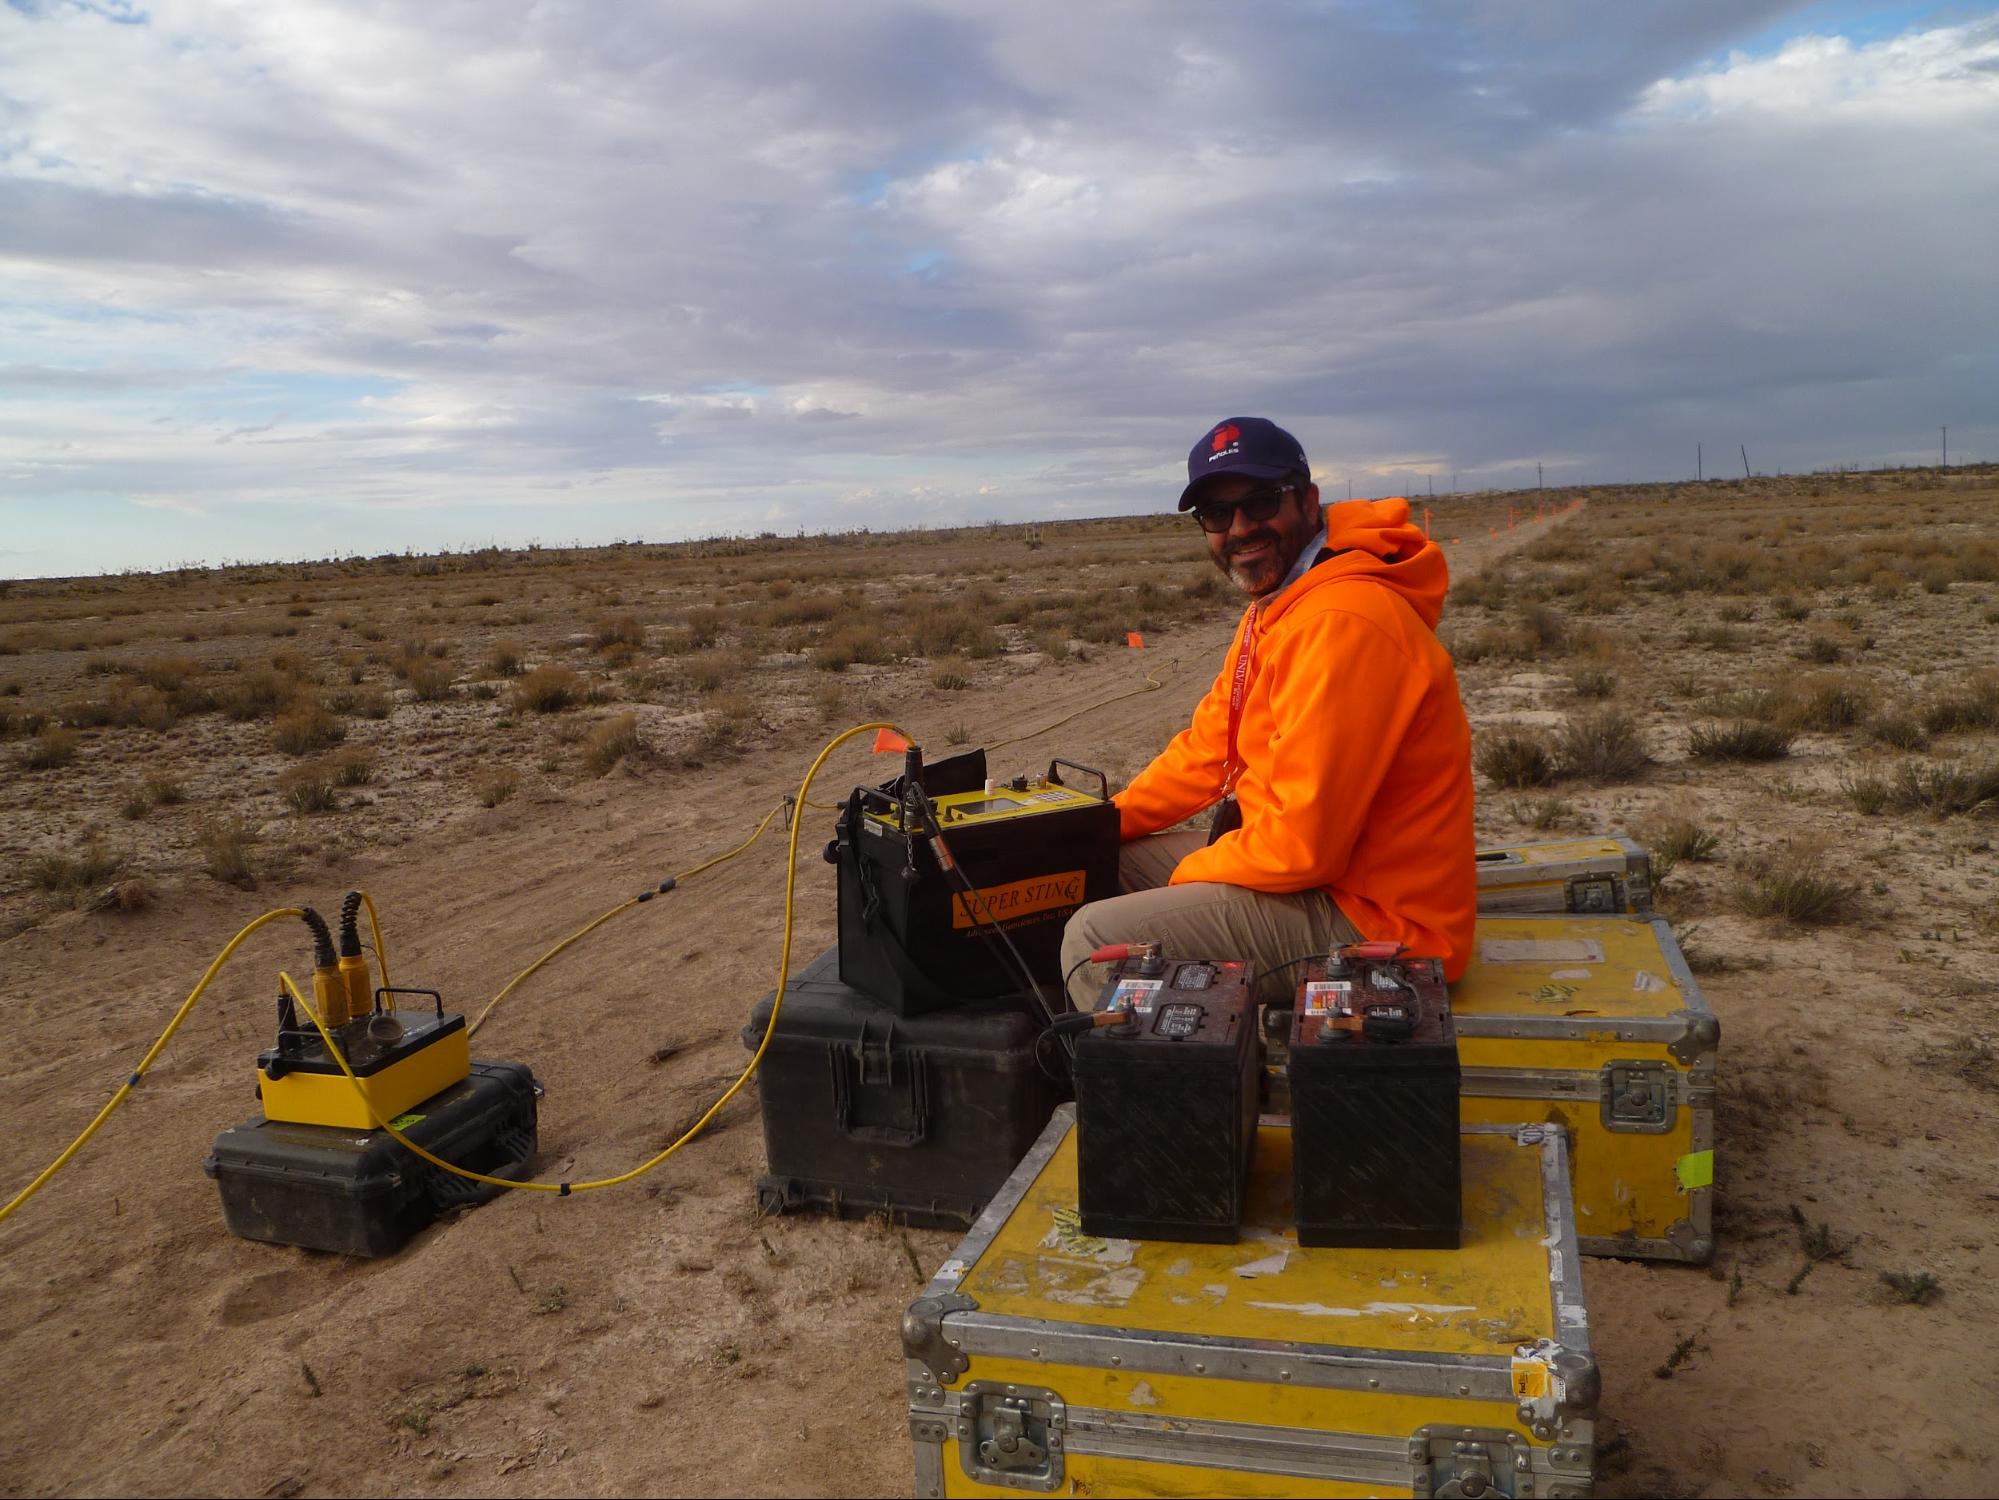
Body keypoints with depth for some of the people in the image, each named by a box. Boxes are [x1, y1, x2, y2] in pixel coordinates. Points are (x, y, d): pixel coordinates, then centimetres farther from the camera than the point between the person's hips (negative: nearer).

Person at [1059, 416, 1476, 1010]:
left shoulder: (1342, 622, -25)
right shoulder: (1275, 605, 10)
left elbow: (1303, 843, -26)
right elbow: (1210, 743, 15)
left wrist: (1192, 872, -10)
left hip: (1374, 917, -11)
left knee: (1094, 942, -16)